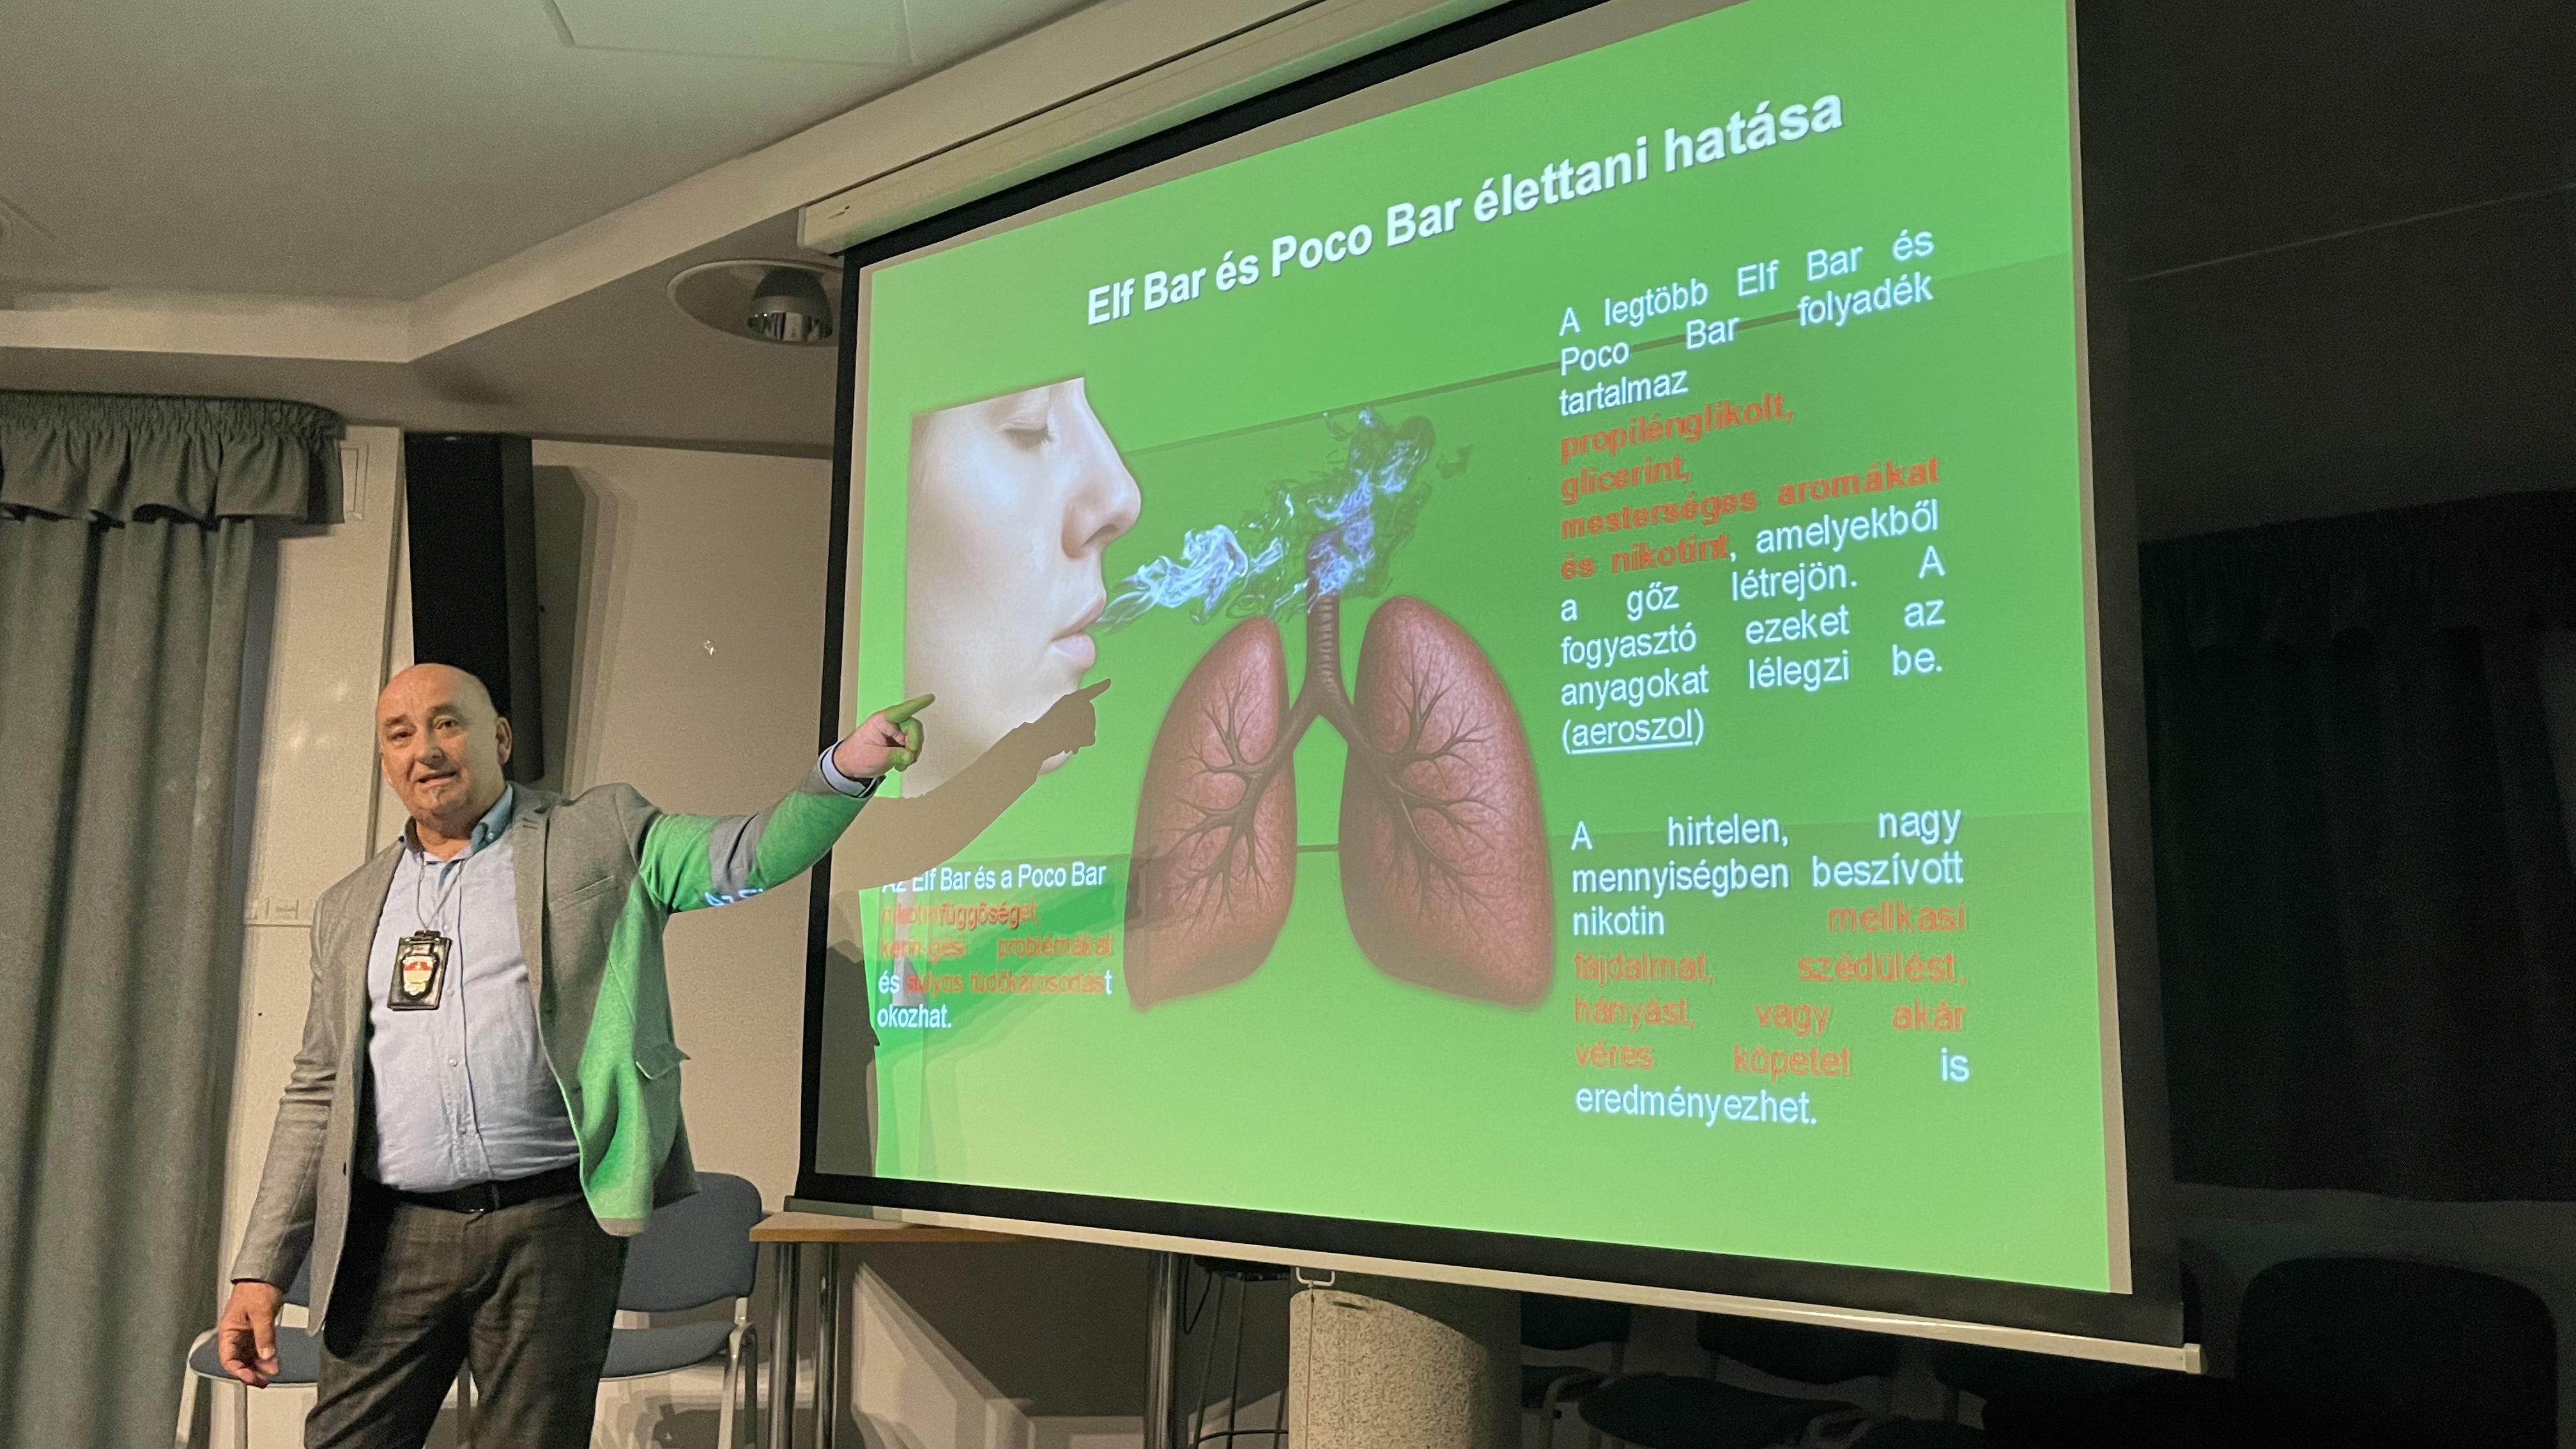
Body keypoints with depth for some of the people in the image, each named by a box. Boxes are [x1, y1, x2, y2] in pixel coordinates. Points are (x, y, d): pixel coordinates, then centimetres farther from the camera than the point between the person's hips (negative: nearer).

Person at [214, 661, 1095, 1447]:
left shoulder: (600, 835, 5)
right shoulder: (350, 908, 15)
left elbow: (753, 855, -6)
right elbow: (318, 1095, 16)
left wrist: (848, 768, -25)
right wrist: (262, 1267, 10)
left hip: (554, 1224, -3)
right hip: (395, 1234, 3)